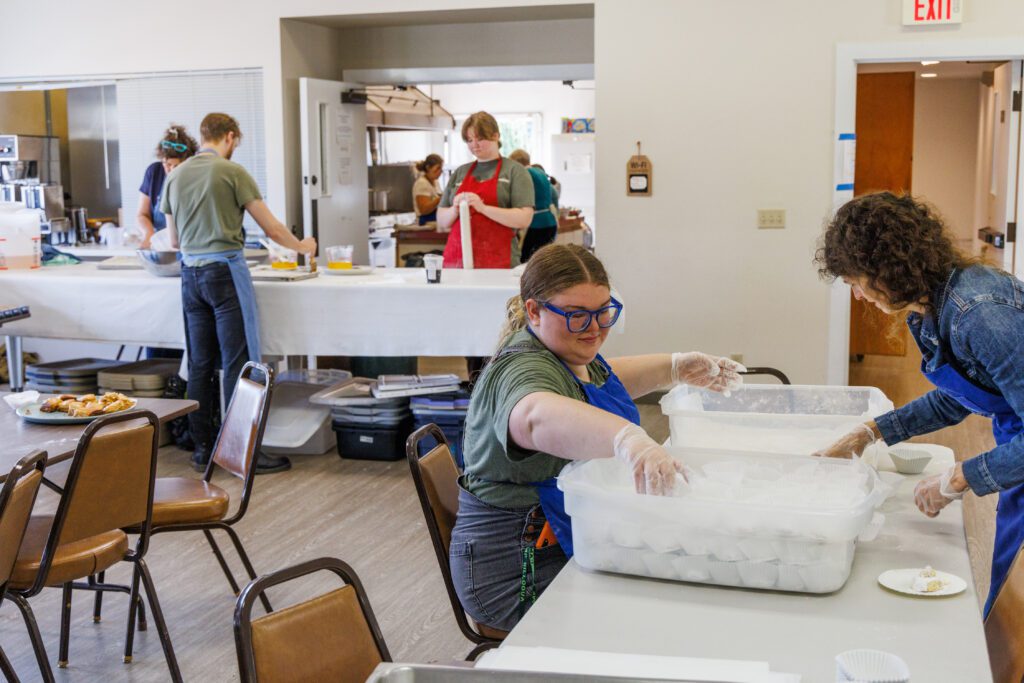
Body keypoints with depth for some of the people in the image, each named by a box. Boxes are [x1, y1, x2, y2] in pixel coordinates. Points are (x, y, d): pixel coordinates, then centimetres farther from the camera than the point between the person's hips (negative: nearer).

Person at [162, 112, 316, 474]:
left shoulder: (175, 176, 11)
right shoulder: (232, 172, -6)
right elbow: (271, 229, -4)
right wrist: (301, 246, 14)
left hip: (190, 273, 6)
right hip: (225, 270, -6)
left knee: (200, 363, 9)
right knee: (237, 362, -3)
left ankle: (203, 448, 14)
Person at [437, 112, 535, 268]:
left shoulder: (515, 171, 2)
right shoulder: (460, 173, 16)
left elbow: (524, 219, -8)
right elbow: (442, 221, 16)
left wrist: (483, 208, -17)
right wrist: (455, 209, -5)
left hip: (497, 262, -4)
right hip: (456, 259, 4)